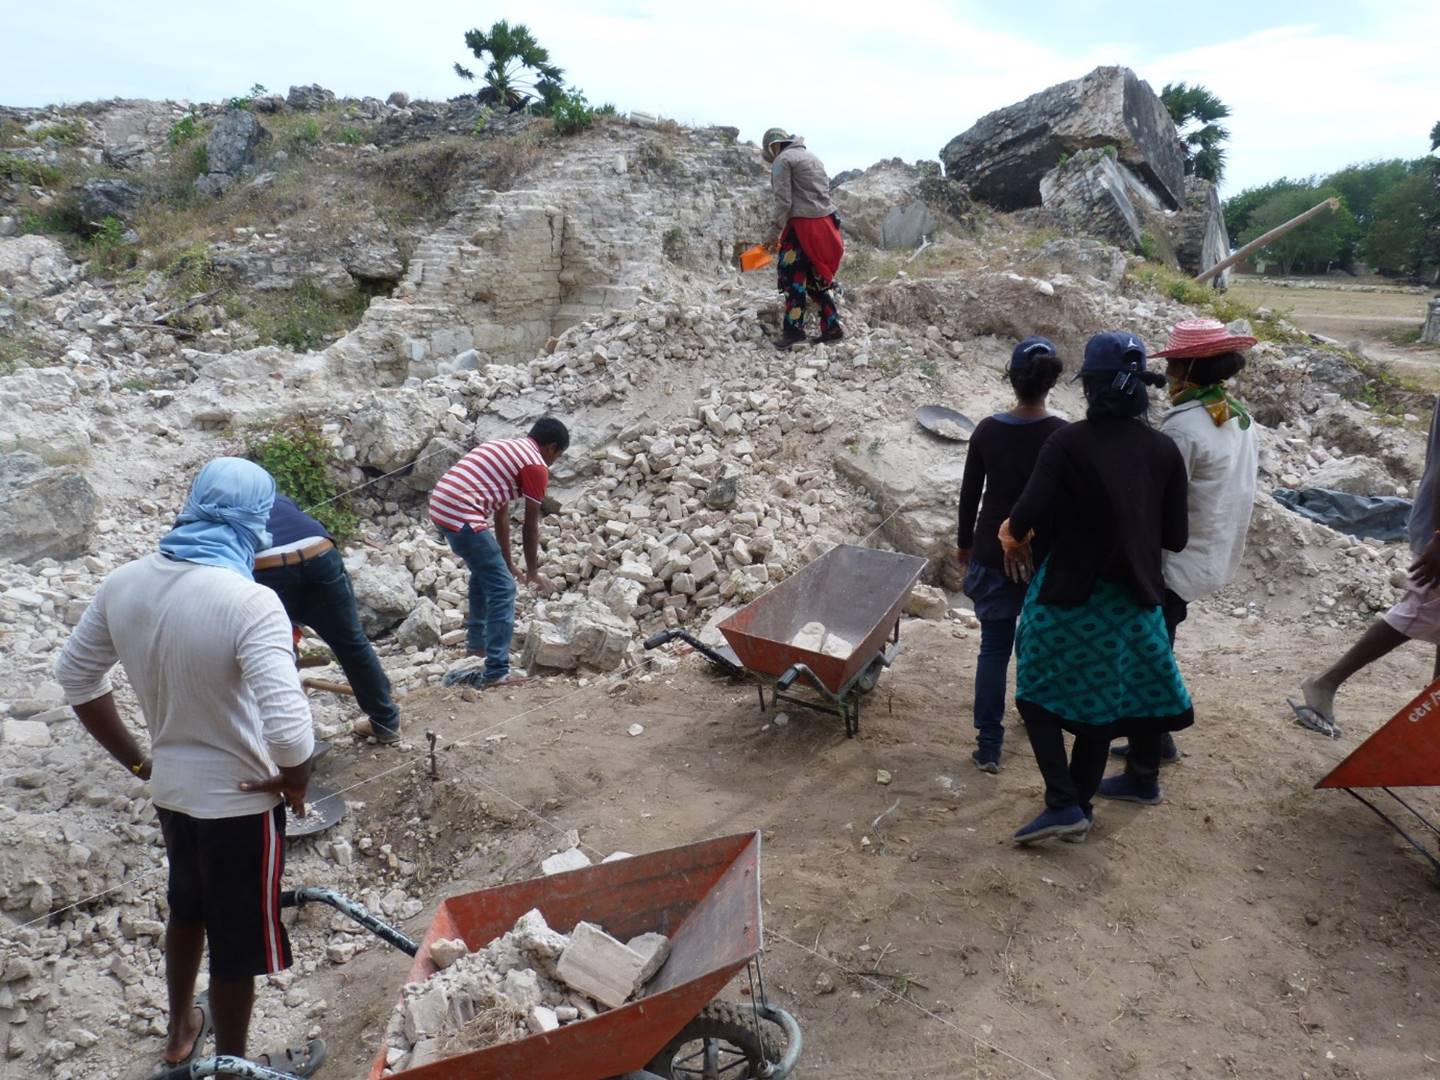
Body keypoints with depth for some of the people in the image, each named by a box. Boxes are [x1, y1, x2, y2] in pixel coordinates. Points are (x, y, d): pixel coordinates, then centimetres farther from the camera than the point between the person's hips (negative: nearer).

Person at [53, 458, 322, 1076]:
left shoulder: (125, 583, -8)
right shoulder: (249, 602, -29)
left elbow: (75, 676, 6)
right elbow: (289, 729, -36)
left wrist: (136, 760, 12)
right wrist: (294, 782, -15)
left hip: (170, 787, 7)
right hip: (238, 800, -6)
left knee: (187, 907, 30)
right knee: (240, 939, 15)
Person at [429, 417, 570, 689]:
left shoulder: (506, 448, 25)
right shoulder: (536, 466, -2)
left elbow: (501, 512, 28)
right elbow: (530, 526, 3)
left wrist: (508, 563, 31)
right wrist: (532, 571, 17)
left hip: (441, 505, 10)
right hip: (462, 515, -10)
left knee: (485, 572, 29)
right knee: (503, 588, -3)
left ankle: (476, 642, 42)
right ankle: (496, 672, -4)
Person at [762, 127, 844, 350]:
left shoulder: (782, 160, -3)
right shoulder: (811, 157, 22)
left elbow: (783, 200, -12)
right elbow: (825, 191, 16)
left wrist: (778, 227, -6)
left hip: (803, 225, -8)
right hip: (826, 222, 8)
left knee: (793, 277, -4)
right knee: (818, 277, 14)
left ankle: (794, 332, -7)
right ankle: (832, 327, 14)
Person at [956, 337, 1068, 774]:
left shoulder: (988, 430, -8)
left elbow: (969, 494, 0)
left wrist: (964, 543, 14)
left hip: (993, 553, 0)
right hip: (1046, 555, 0)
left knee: (993, 646, 5)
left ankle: (988, 747, 5)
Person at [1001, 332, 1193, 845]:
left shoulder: (1069, 442, -16)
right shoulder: (1164, 450, -3)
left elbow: (1026, 517, -24)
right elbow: (1175, 537, 0)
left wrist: (1015, 536, -2)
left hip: (1069, 594, -4)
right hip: (1131, 598, 4)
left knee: (1039, 694, 13)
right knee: (1100, 704, 19)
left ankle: (1063, 803, 4)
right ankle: (1080, 803, 29)